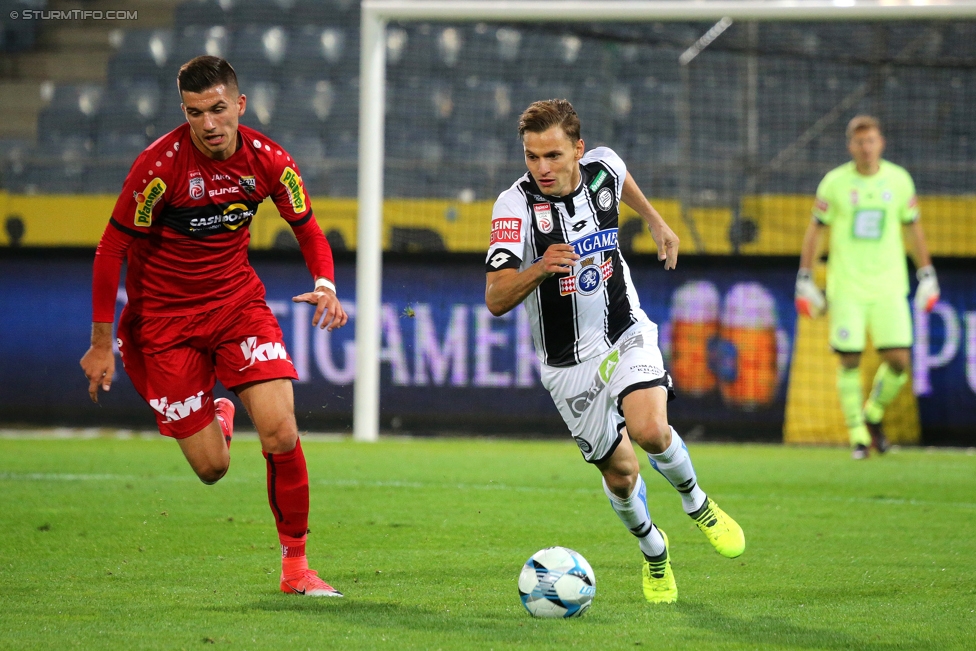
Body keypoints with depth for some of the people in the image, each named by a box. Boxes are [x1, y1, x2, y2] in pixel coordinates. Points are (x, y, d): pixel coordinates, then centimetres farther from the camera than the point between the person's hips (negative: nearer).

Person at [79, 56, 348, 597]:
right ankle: (215, 420, 36)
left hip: (237, 301, 2)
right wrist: (102, 344, -11)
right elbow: (111, 249, -13)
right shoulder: (161, 164, -20)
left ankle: (295, 564, 2)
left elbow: (308, 230, 4)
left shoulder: (267, 161, -10)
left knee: (281, 434, -15)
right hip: (164, 316, -2)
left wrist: (325, 284, -17)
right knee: (212, 467, -3)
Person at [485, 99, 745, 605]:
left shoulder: (603, 167, -10)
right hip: (567, 362, -1)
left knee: (649, 430, -25)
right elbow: (495, 300, -28)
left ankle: (696, 502, 6)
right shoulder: (515, 206, -21)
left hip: (626, 335, 1)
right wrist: (541, 268, -45)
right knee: (619, 473, 6)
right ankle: (653, 549, 36)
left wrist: (655, 221, 30)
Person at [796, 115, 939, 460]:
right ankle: (857, 435, 9)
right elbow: (816, 229, 6)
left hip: (889, 286, 2)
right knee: (850, 361, -4)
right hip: (846, 286, -2)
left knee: (898, 360, -5)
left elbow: (912, 227, 14)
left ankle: (872, 416, 21)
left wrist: (927, 275, 14)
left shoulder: (899, 180, 4)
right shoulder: (835, 182, -2)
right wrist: (804, 279, 4)